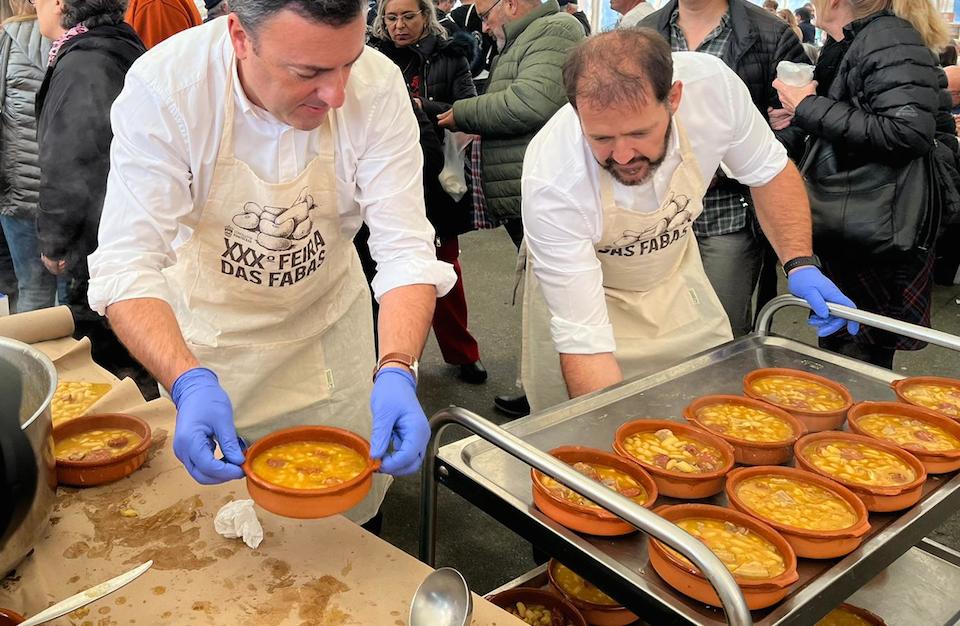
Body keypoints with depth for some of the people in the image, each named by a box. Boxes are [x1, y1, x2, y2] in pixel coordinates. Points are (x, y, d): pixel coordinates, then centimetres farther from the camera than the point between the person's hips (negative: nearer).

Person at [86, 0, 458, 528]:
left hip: (329, 316, 2)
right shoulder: (162, 88, -28)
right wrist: (190, 383, -46)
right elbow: (127, 265, -31)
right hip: (209, 337, -1)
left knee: (354, 513, 19)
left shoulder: (377, 88, -25)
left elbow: (405, 250, -26)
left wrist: (396, 371, -41)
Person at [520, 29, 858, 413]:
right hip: (579, 288, -3)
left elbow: (771, 172, -7)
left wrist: (800, 264, -18)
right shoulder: (551, 182, -37)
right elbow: (583, 338, -35)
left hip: (675, 278, 4)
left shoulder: (712, 85, -28)